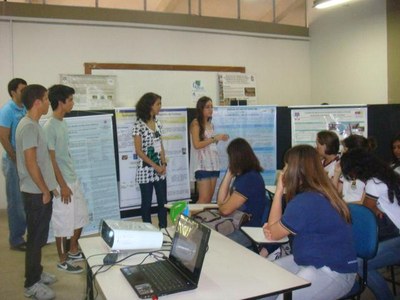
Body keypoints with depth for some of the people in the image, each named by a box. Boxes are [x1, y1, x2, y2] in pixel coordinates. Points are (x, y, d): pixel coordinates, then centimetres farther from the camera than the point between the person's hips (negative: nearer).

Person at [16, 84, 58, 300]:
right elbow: (31, 163, -23)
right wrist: (45, 191, -16)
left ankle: (36, 273, 32)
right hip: (36, 193, -10)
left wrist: (49, 186, 19)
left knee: (39, 236, 19)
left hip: (40, 190, 10)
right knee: (36, 238, 1)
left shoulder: (33, 124, 10)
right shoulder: (29, 127, -20)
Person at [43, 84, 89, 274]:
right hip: (62, 183, -9)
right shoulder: (50, 127, -19)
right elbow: (51, 160, -20)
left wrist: (71, 180, 20)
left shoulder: (63, 123, 9)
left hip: (73, 179, 9)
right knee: (63, 222, 3)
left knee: (80, 216, 18)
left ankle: (73, 251, 34)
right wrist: (63, 186, -18)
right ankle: (63, 260, 19)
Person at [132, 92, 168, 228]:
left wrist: (164, 164, -3)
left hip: (160, 169, 6)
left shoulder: (157, 123, 8)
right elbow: (139, 151, -13)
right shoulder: (138, 125, -11)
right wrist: (155, 166, -15)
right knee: (147, 203, 6)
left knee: (163, 202, 8)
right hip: (146, 170, -6)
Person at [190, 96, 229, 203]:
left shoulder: (211, 124, 16)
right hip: (202, 164, -7)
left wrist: (219, 139, 2)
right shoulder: (196, 123, -5)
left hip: (213, 163, 7)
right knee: (204, 198, -11)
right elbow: (197, 145, -15)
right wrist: (215, 138, -16)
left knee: (210, 197, 5)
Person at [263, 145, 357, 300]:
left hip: (333, 272, -10)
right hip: (311, 260, 10)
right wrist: (272, 226, -8)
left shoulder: (306, 201, -26)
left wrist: (279, 190, -10)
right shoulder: (318, 192, 4)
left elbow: (274, 234, -10)